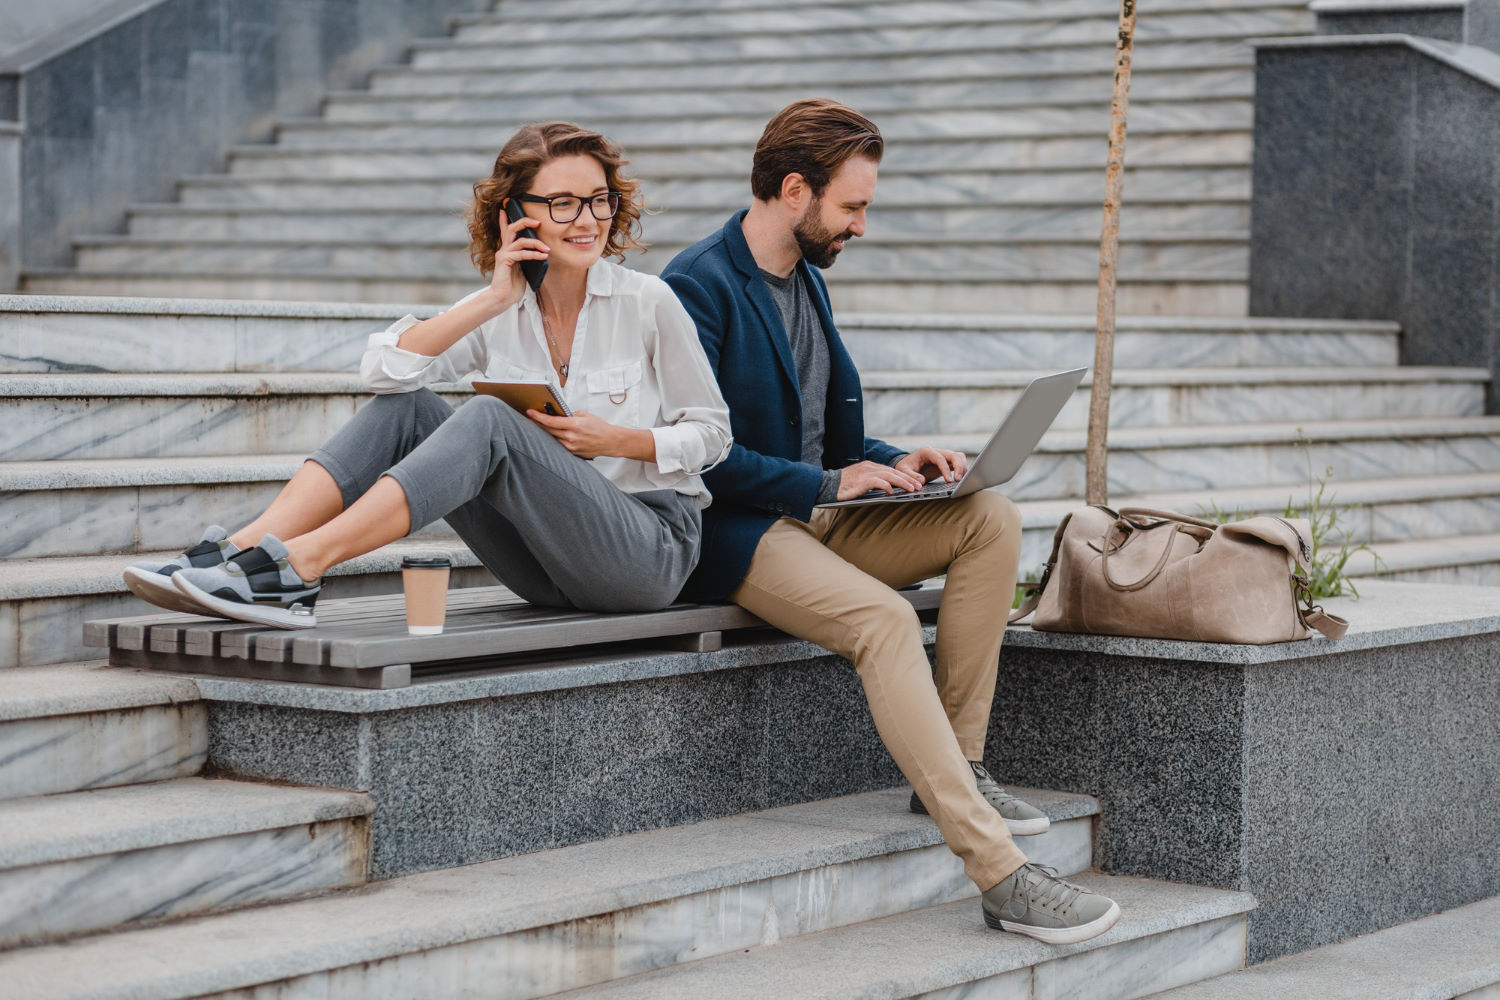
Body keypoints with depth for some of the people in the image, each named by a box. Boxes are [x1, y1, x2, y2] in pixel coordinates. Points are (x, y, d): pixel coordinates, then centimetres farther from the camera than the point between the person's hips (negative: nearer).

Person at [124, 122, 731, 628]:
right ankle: (242, 551, -27)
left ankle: (297, 567, -39)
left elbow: (713, 434, 3)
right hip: (547, 566, 4)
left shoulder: (647, 304, -3)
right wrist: (494, 301, -15)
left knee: (488, 418, -28)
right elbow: (381, 371, -9)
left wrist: (616, 439, -13)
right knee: (405, 405, -13)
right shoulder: (498, 314, 7)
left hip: (651, 553, -4)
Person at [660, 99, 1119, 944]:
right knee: (884, 618, -32)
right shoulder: (698, 286, -12)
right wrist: (827, 483, -19)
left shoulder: (808, 280, 17)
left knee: (991, 520, -9)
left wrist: (892, 462, 2)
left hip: (817, 518, 9)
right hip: (735, 533, -9)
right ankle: (1002, 874, -34)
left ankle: (959, 763, -7)